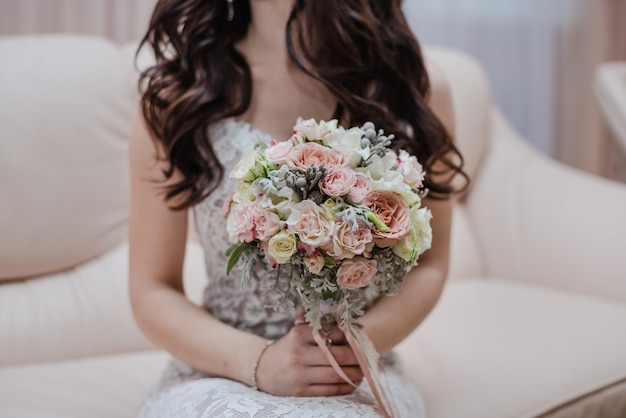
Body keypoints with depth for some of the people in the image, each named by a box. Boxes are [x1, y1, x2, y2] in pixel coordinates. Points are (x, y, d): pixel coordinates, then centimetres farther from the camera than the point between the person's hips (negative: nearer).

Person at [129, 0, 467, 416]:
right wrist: (260, 363, -15)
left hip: (360, 375, 1)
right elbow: (152, 291, 1)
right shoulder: (176, 91, -2)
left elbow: (428, 266, 9)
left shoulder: (417, 85, 2)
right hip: (221, 370, 0)